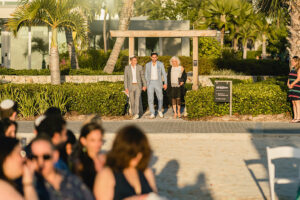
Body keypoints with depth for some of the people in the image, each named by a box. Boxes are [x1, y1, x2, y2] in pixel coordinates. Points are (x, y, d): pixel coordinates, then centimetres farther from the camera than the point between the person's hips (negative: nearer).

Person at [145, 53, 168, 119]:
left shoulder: (161, 64, 0)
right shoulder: (148, 65, 4)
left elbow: (164, 74, 1)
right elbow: (146, 75, 8)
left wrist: (165, 83, -6)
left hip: (158, 83, 0)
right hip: (150, 83, 0)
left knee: (160, 98, 2)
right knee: (150, 99, -7)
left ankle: (160, 111, 28)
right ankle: (152, 114, -2)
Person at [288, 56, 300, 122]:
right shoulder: (292, 68, 17)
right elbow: (289, 78, 19)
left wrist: (292, 84, -15)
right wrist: (288, 84, 1)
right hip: (292, 87, 8)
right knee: (293, 103, 7)